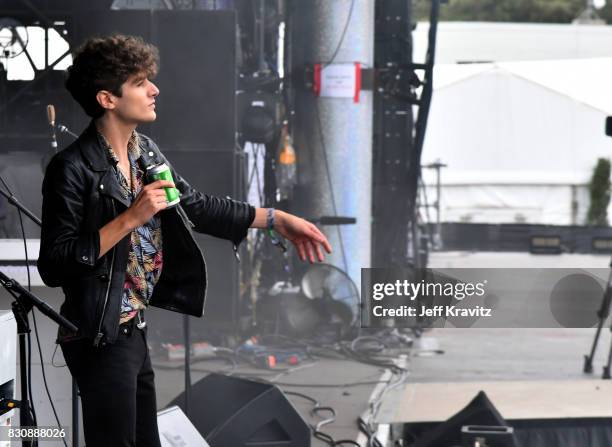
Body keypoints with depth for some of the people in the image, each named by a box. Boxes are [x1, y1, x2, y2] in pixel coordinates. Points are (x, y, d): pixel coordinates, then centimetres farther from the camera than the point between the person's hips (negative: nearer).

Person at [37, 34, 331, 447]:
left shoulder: (147, 153, 6)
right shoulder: (73, 169, -19)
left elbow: (197, 206, 17)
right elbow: (54, 266, -22)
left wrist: (276, 219, 11)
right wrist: (130, 218, -24)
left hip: (133, 329, 9)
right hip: (99, 338, -9)